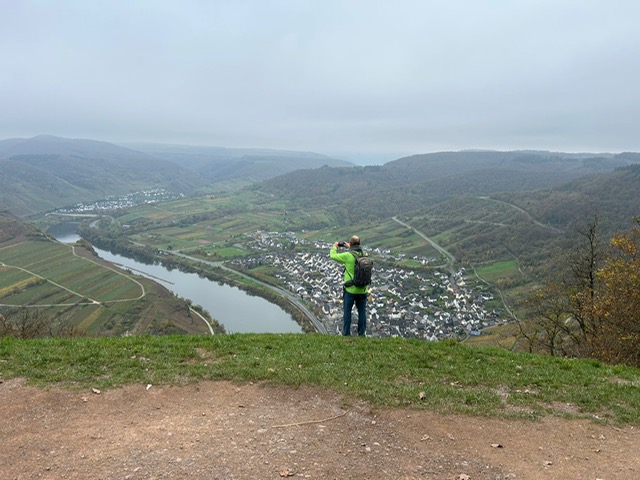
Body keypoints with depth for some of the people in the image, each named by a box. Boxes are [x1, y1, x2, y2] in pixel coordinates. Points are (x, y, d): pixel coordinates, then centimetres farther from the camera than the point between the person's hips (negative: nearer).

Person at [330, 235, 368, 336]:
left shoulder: (348, 255, -17)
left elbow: (333, 256, -4)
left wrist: (335, 246, 14)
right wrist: (349, 248, 29)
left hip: (350, 290, -4)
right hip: (362, 290, 4)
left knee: (347, 311, 10)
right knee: (362, 312, 13)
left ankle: (346, 333, 17)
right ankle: (362, 333, 21)